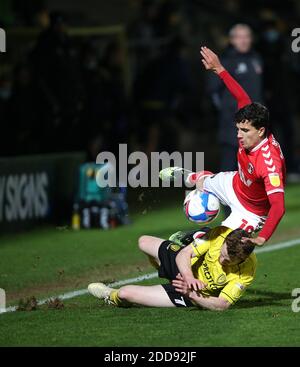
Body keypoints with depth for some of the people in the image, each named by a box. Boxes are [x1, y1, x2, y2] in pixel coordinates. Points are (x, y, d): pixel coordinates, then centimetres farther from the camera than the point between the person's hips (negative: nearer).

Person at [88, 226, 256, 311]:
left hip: (195, 297, -3)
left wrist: (192, 294, -44)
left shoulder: (246, 271, -38)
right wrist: (189, 277, -43)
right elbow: (183, 255, -24)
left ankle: (112, 296, 36)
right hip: (185, 267, 3)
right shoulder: (220, 234, -31)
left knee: (124, 294, -4)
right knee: (144, 241, 23)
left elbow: (222, 305, -32)